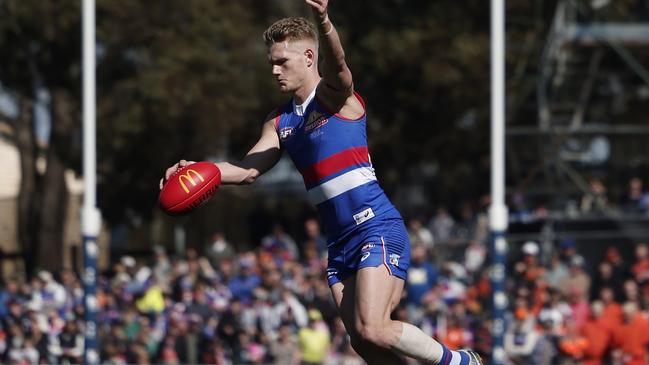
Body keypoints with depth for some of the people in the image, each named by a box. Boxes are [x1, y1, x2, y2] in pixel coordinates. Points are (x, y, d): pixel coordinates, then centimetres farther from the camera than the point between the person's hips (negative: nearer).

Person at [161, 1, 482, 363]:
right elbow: (249, 169, 12)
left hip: (378, 229, -8)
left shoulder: (335, 95, -6)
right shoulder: (280, 122, 16)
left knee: (372, 330, -19)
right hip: (340, 243, 8)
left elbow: (337, 63, -27)